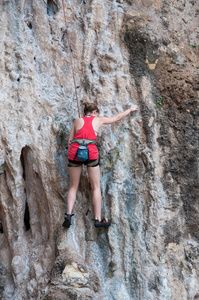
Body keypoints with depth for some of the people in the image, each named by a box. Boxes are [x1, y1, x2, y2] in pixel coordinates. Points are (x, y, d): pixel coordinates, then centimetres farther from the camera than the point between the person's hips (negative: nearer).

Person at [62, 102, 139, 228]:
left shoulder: (78, 121, 20)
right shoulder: (98, 120, 17)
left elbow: (70, 142, 14)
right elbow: (117, 117, 31)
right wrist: (130, 109, 45)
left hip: (75, 151, 2)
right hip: (91, 152, -2)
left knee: (73, 187, 11)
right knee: (96, 187, 7)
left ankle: (68, 215, -4)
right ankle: (98, 219, 5)